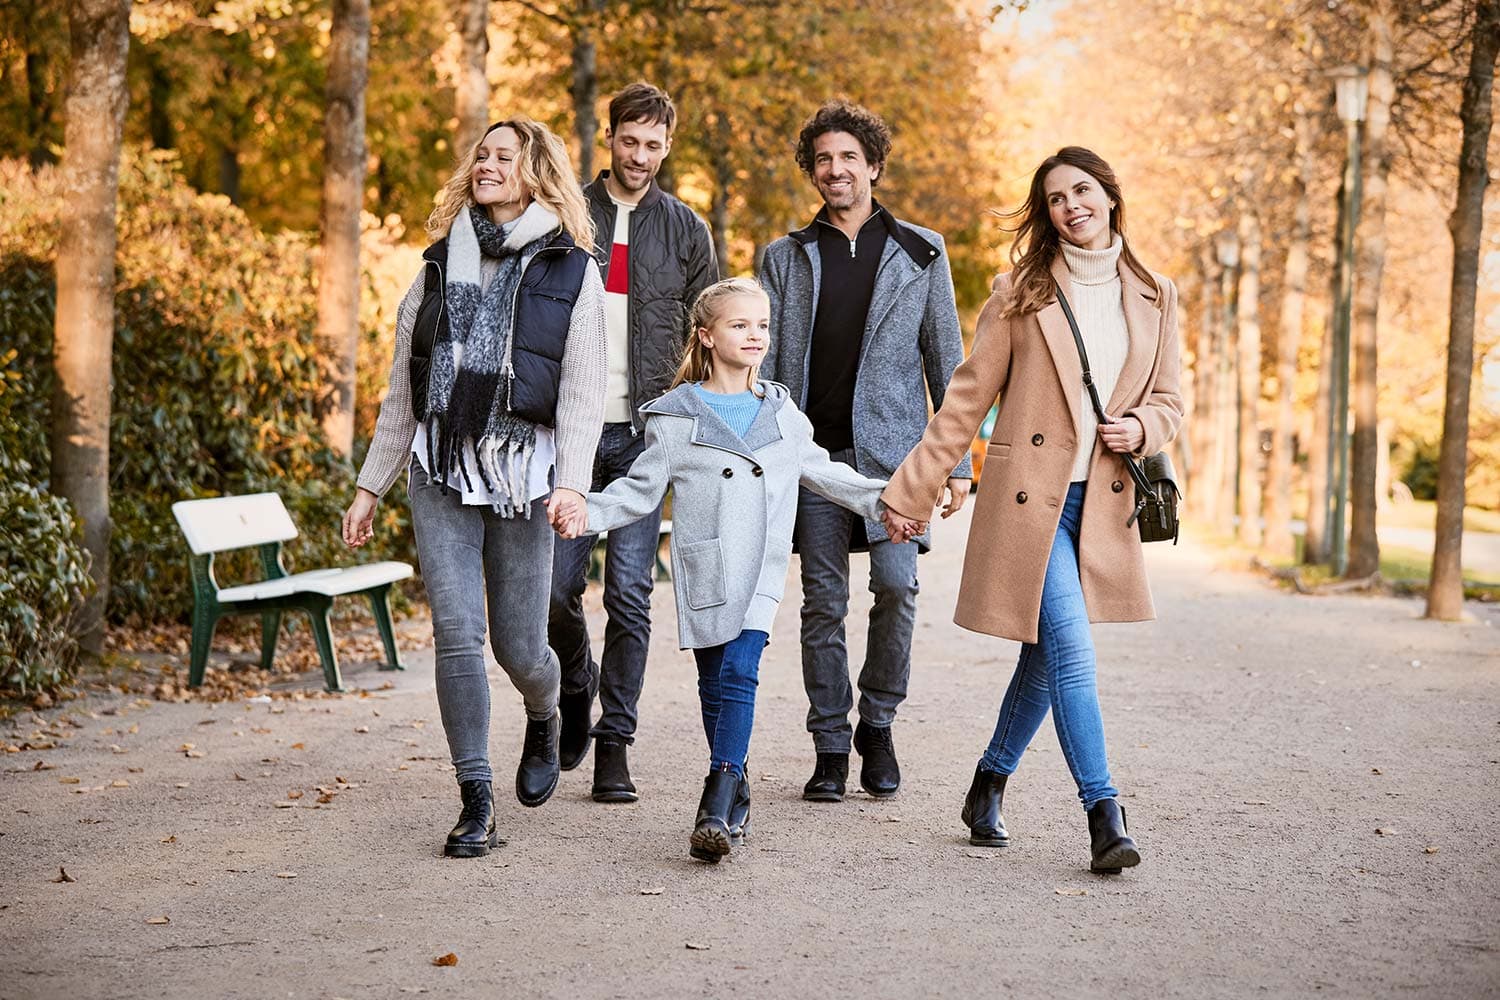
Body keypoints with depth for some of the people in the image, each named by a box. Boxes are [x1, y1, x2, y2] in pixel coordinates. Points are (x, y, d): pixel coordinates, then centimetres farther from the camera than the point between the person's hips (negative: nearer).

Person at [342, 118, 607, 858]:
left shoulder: (571, 271, 5)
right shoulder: (442, 263, 14)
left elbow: (582, 390, -3)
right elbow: (403, 387, 17)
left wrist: (572, 482, -16)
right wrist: (371, 485, 15)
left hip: (521, 469, -2)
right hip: (440, 469, 2)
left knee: (519, 644, 0)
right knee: (456, 635, -8)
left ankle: (543, 720, 36)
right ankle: (476, 803, 0)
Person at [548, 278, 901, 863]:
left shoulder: (782, 413, 14)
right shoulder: (675, 417, 4)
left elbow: (823, 473, 25)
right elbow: (641, 489, 3)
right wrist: (588, 512, -13)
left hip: (761, 571, 1)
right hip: (704, 570, 0)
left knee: (739, 672, -14)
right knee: (714, 684, 6)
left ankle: (716, 808, -18)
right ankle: (736, 797, 22)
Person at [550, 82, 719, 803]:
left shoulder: (685, 230, 8)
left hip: (643, 435, 0)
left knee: (629, 594, -3)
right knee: (557, 586, 0)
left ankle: (615, 741, 6)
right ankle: (576, 689, 29)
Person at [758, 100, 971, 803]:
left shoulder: (920, 253, 9)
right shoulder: (785, 258, 11)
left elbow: (946, 360, 9)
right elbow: (764, 364, 10)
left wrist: (957, 458, 4)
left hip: (893, 447, -1)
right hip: (812, 449, 1)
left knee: (896, 583, -14)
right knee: (823, 601, 1)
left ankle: (879, 724, 7)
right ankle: (831, 746, 11)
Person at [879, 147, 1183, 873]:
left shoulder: (1154, 297, 10)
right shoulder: (1021, 294, 0)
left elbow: (1169, 402, 17)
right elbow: (966, 400, 2)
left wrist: (1141, 429, -6)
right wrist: (911, 489, 0)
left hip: (1101, 503, 4)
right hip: (1029, 494, -4)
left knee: (1046, 658, 10)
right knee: (1070, 651, -14)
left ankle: (987, 788, 28)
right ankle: (1103, 816, -12)